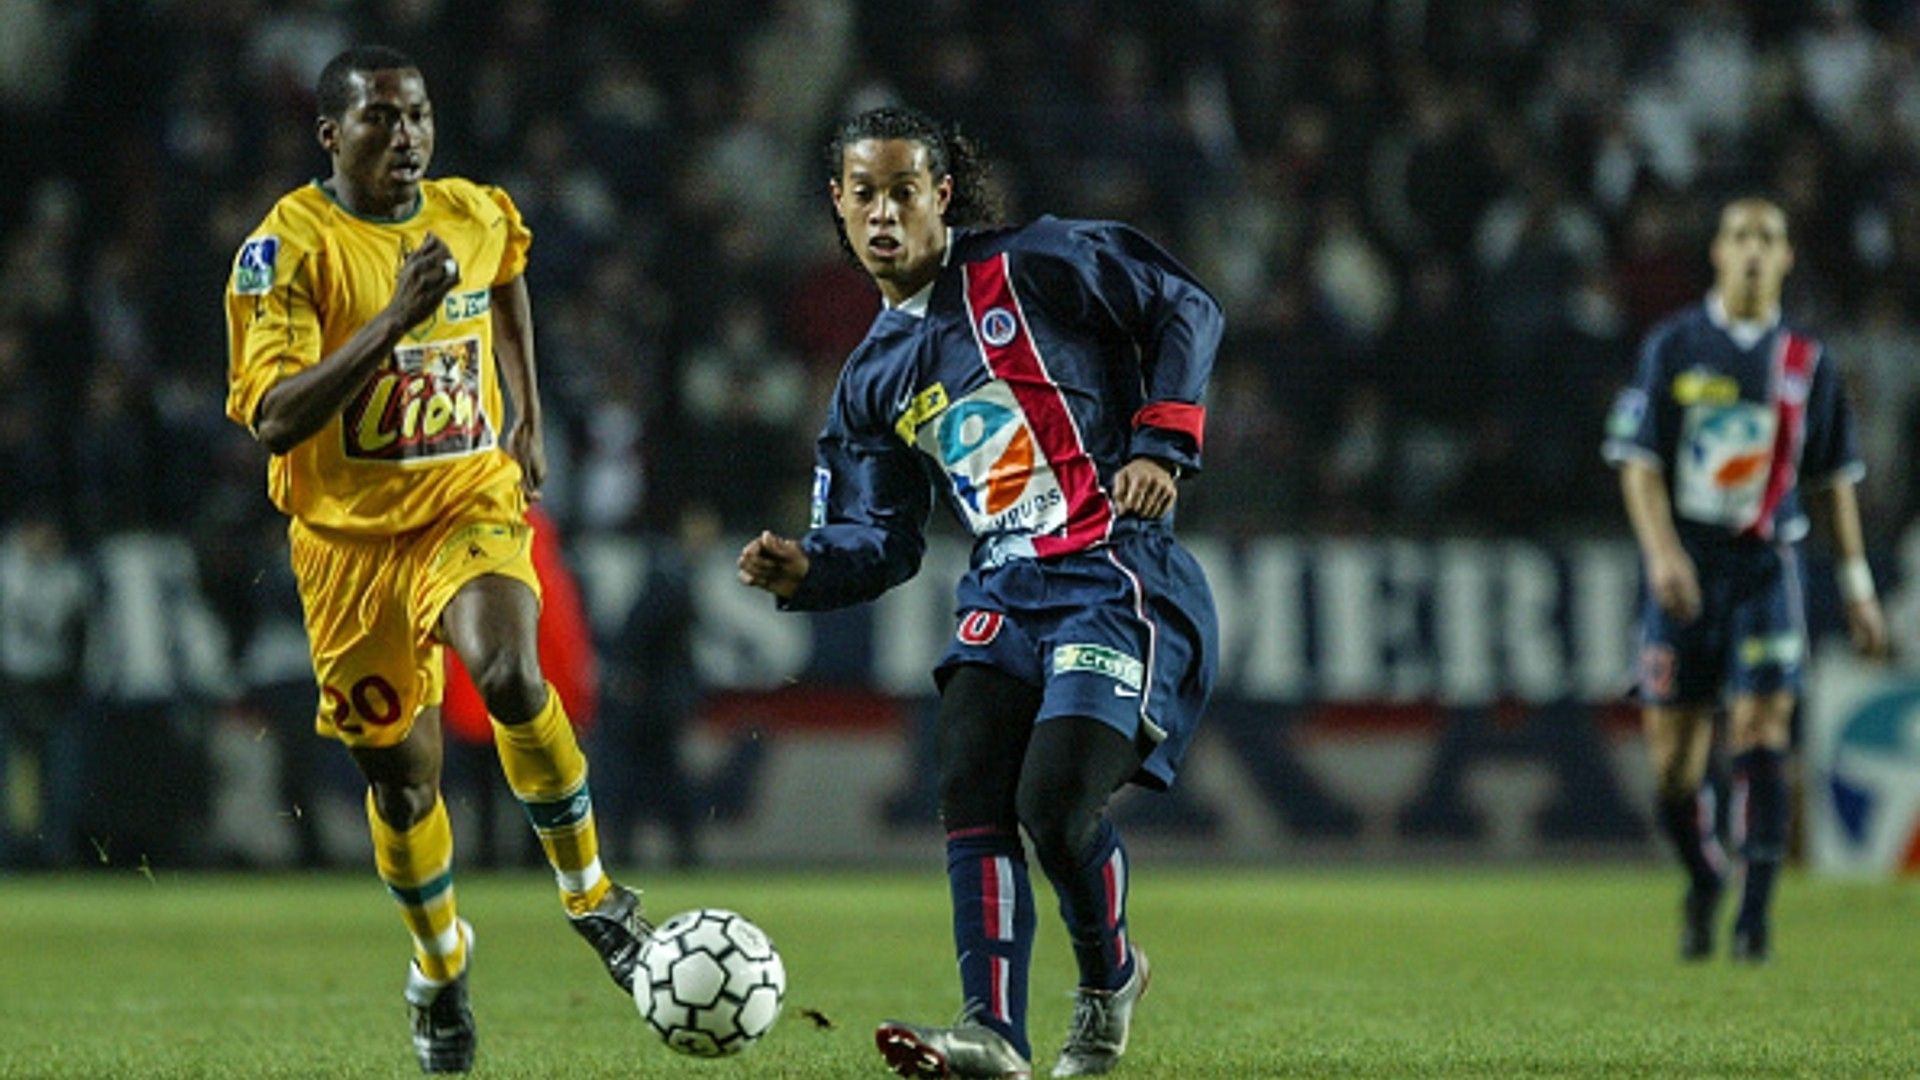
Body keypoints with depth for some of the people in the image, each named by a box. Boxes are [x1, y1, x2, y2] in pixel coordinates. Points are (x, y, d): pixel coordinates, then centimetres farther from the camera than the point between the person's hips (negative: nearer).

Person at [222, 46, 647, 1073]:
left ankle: (591, 895, -10)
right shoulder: (287, 247, -14)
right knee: (399, 774, 8)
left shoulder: (478, 216, 1)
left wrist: (526, 418, 21)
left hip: (473, 500, 1)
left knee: (508, 672, -30)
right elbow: (271, 418, -24)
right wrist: (396, 317, -32)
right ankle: (439, 965, 35)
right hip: (349, 534, -1)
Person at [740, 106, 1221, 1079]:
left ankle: (1109, 978, 12)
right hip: (1003, 590, 6)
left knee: (1055, 803, -18)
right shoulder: (873, 378, 16)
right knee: (971, 790, -15)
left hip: (1114, 577, -6)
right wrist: (804, 569, -6)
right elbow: (880, 541, 15)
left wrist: (1161, 442, -9)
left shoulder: (1030, 268, -2)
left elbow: (1184, 311, 1)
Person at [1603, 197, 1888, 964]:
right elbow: (1639, 463, -2)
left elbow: (1832, 482, 14)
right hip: (1686, 574, 0)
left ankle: (1756, 911, -12)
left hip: (1767, 563, 0)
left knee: (1761, 729, -15)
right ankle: (1704, 881, 27)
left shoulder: (1806, 361, 6)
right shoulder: (1673, 347, 1)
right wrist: (1662, 553, -17)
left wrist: (1858, 588, 12)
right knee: (1673, 763, 0)